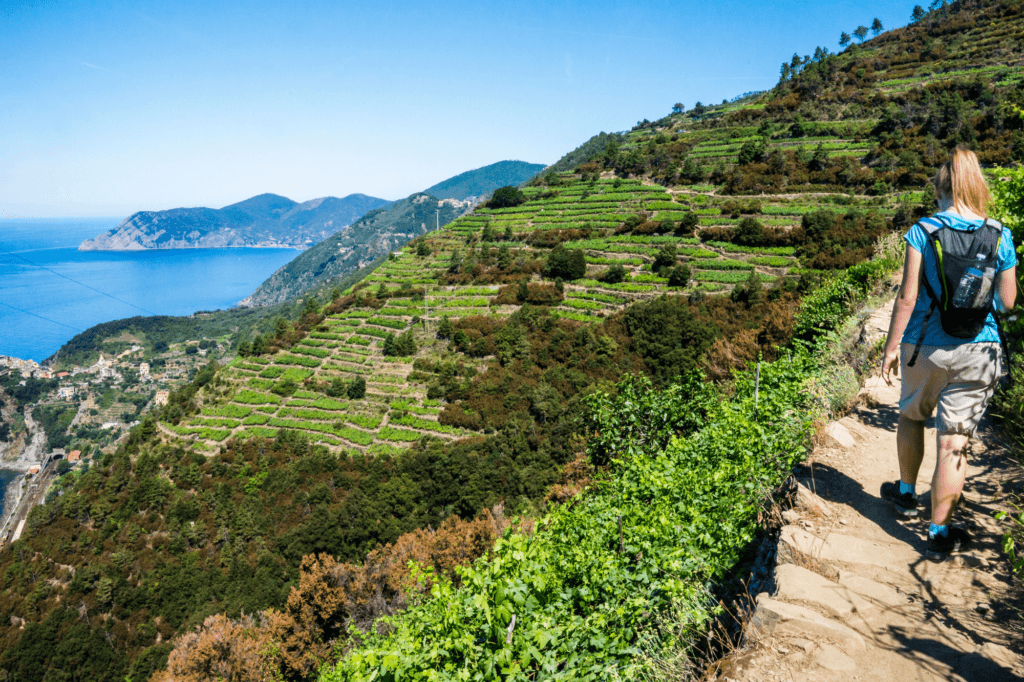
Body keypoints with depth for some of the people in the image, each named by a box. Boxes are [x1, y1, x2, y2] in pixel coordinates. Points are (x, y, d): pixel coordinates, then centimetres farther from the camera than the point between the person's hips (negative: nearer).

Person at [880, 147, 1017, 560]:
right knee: (955, 441, 4)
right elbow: (1007, 302, 3)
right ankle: (939, 533, 11)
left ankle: (906, 495, 40)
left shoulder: (922, 231, -7)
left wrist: (891, 347, -3)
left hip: (925, 346, -1)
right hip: (977, 350, 1)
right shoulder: (1000, 236, 0)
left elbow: (908, 297, -10)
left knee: (912, 417, 24)